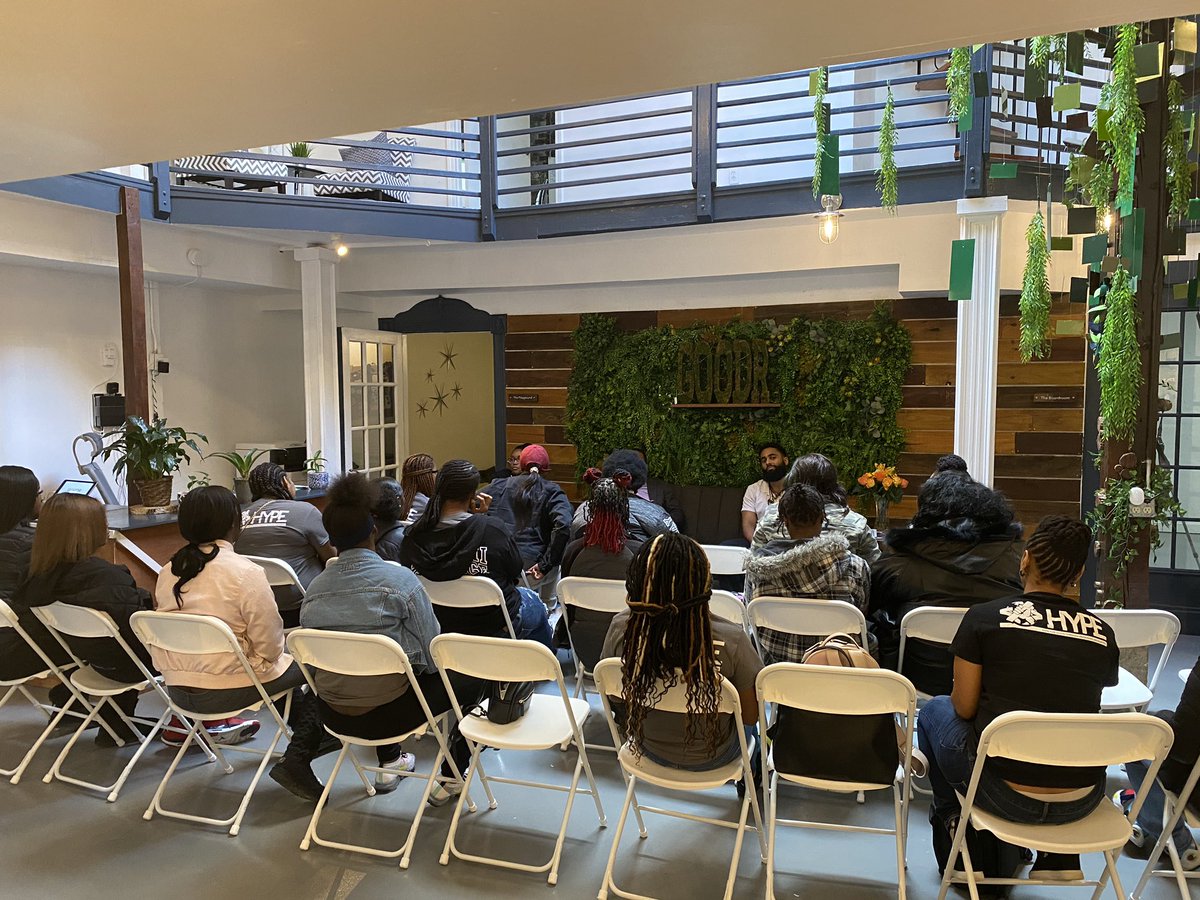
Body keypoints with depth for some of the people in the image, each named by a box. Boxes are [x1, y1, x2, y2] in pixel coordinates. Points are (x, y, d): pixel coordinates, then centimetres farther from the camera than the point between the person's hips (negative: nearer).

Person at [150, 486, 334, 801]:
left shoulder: (168, 573, 2)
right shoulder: (244, 572, -19)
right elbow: (270, 646, -17)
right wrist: (274, 655, 5)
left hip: (178, 689, 8)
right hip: (227, 690, -8)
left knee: (287, 662, 28)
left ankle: (309, 735, 40)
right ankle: (297, 760, 5)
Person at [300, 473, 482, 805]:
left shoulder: (314, 588, -2)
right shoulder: (399, 579, -16)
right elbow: (431, 656, -12)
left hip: (333, 715, 6)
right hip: (385, 714, -5)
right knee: (470, 677, 14)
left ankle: (388, 764, 41)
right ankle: (449, 779, 19)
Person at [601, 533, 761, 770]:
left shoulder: (620, 628, -25)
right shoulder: (731, 641, -33)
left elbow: (617, 697, -5)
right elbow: (750, 716, -16)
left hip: (649, 750, 2)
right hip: (710, 758, -2)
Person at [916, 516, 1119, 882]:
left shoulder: (983, 617, -10)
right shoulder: (1103, 634, -1)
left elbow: (964, 707, -4)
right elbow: (1086, 704, 13)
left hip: (1006, 796, -3)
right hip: (1082, 803, 4)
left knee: (936, 709, 23)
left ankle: (952, 820, 36)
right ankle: (1060, 855, 28)